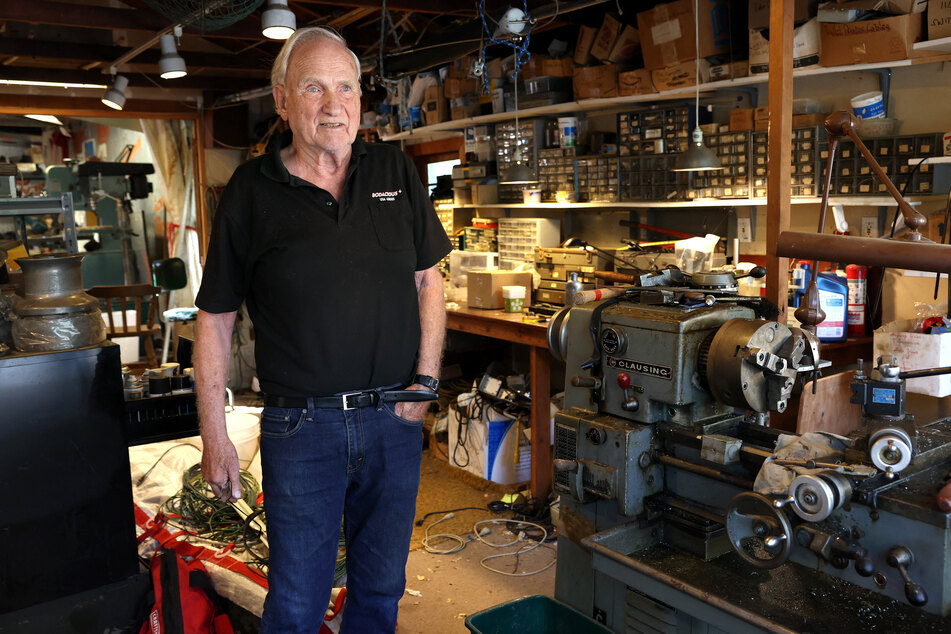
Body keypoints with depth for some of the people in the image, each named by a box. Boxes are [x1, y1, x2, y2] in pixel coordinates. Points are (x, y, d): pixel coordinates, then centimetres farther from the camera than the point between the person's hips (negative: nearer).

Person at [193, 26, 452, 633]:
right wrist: (215, 435, -3)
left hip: (394, 419, 3)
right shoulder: (251, 191, -4)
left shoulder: (397, 173, 3)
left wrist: (425, 381, -1)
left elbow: (429, 281, 9)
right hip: (302, 428, -2)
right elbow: (215, 319, -1)